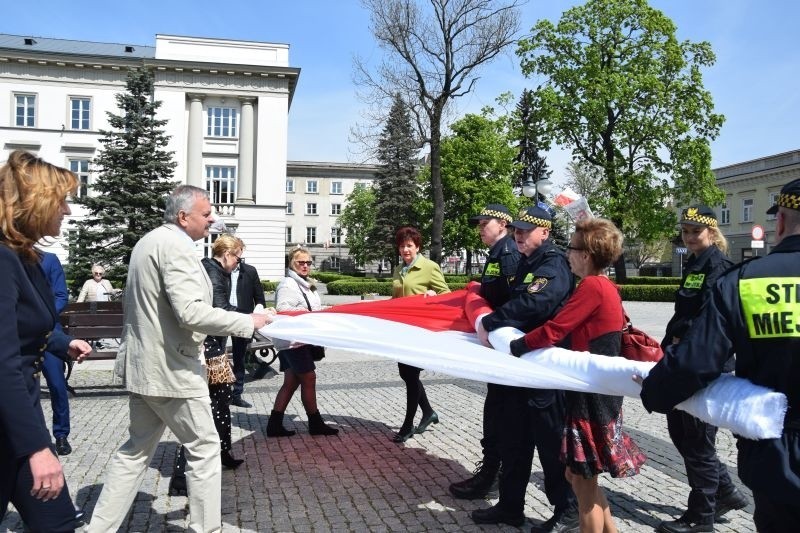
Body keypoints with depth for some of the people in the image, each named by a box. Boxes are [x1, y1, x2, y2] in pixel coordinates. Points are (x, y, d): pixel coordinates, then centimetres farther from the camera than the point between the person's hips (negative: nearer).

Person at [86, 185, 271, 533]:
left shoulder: (148, 241, 15)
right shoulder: (176, 246, -18)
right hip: (171, 369, -10)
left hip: (142, 365, 10)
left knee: (137, 450, 18)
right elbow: (190, 312, -28)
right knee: (204, 447, 4)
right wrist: (248, 322, -21)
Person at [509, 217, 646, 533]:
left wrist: (511, 347, -8)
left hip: (591, 393, -9)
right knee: (578, 475, 19)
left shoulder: (592, 286, -18)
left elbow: (552, 331, -21)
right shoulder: (607, 286, 10)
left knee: (584, 482, 3)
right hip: (600, 388, 9)